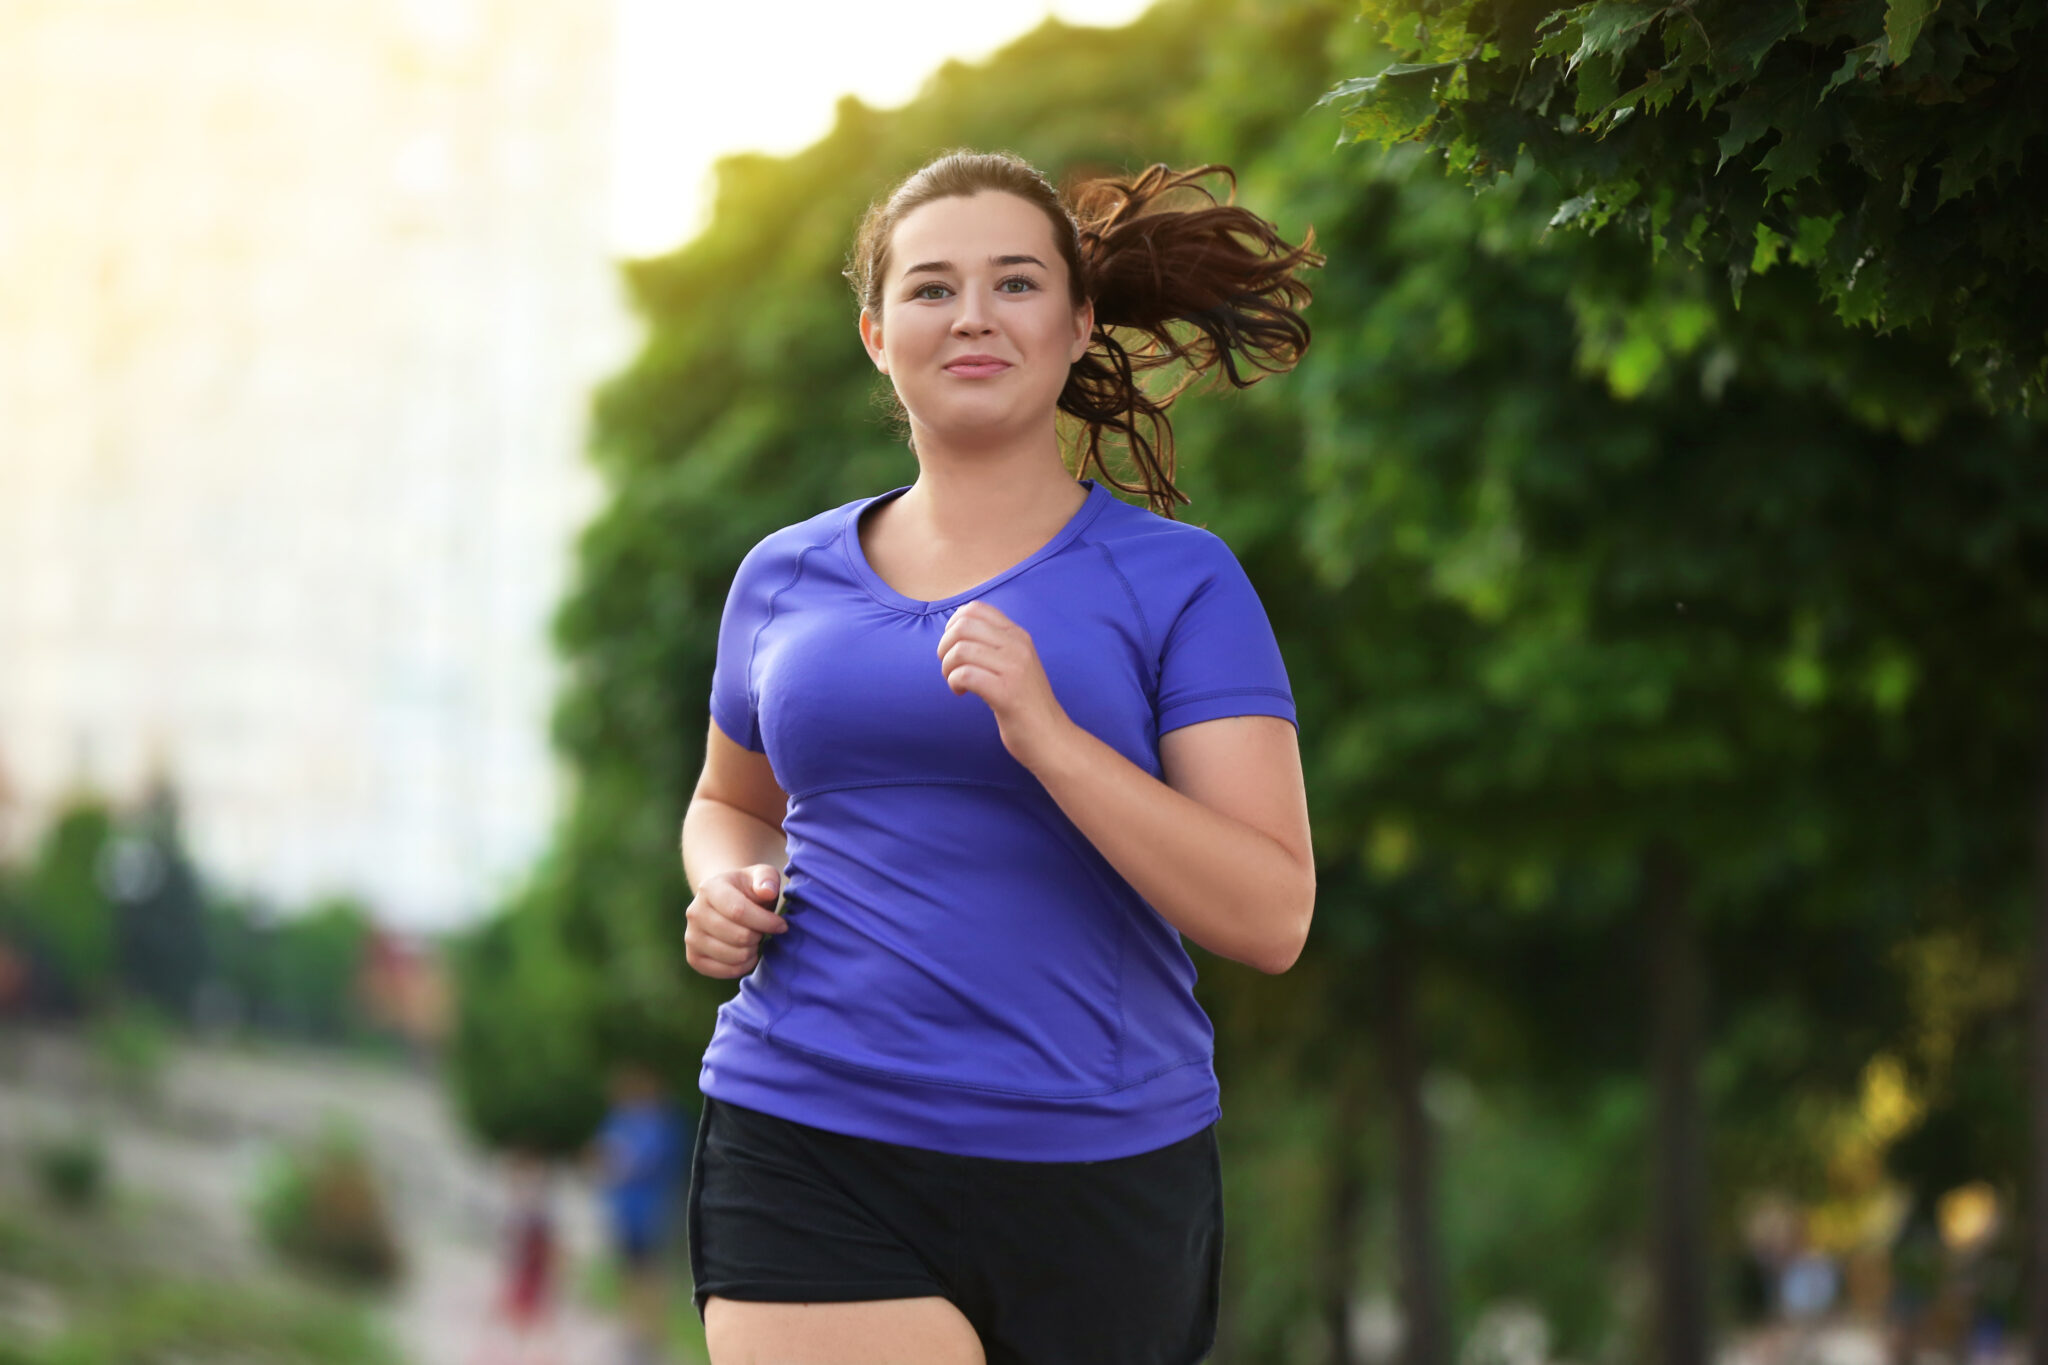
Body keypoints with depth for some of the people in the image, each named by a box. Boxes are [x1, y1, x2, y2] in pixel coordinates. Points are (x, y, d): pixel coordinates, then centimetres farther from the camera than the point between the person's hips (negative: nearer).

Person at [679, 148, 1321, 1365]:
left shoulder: (1176, 580, 0)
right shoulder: (786, 581, 10)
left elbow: (1272, 917, -9)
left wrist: (1047, 736, -20)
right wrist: (725, 894, 6)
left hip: (1097, 1171, -1)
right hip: (809, 1160, 1)